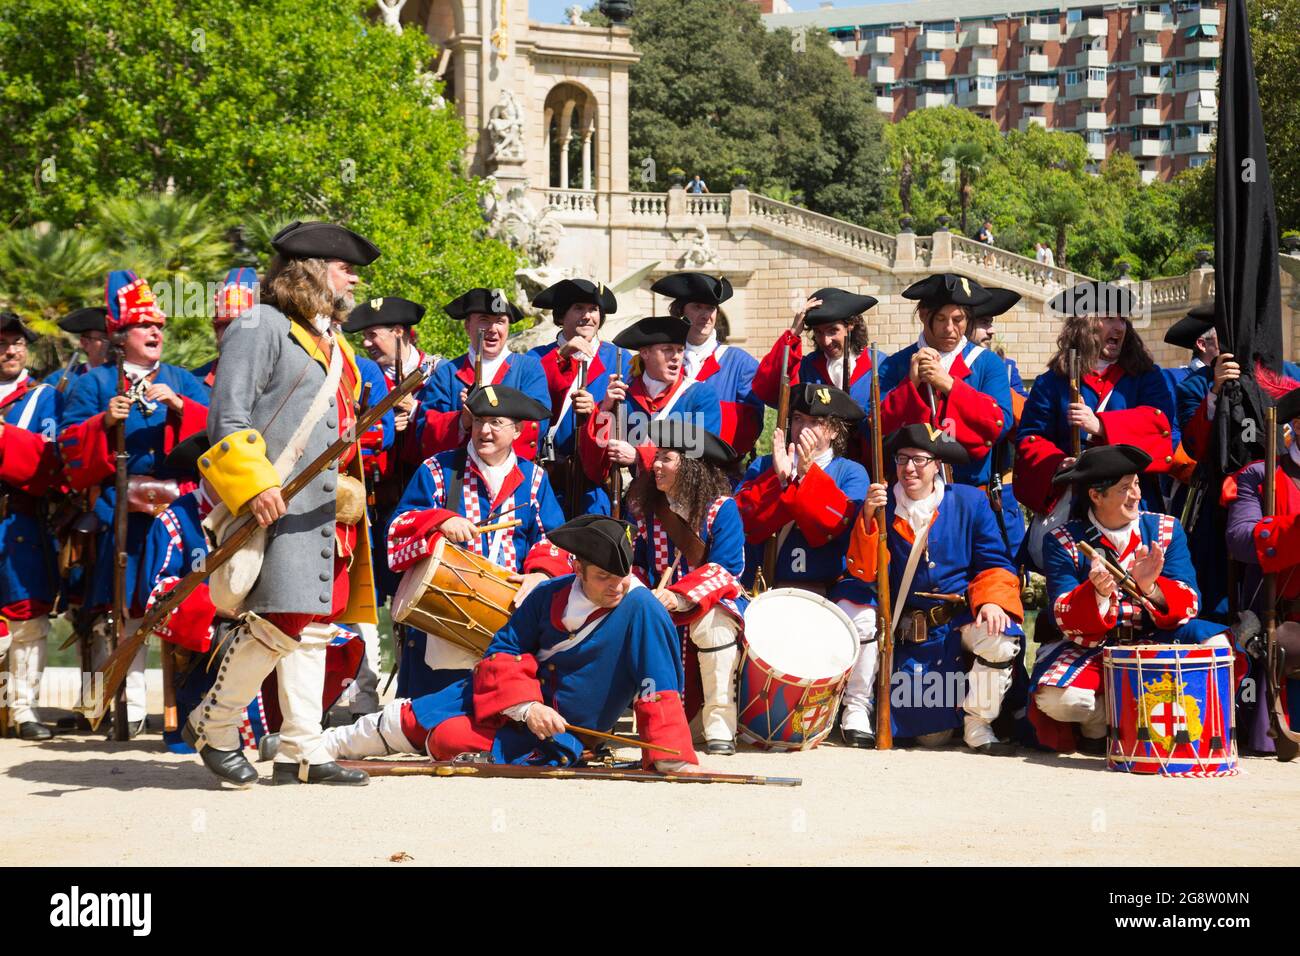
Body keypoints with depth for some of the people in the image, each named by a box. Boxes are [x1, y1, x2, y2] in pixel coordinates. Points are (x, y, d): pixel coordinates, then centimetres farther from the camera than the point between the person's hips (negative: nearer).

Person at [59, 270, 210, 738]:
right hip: (120, 510, -1)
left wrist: (180, 407, -12)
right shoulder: (93, 384, 12)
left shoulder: (184, 383, 17)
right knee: (121, 609, -7)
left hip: (179, 503, 1)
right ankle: (128, 709, -5)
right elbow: (73, 448, 3)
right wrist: (104, 423, -14)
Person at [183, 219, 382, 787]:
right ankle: (212, 725, 2)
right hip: (273, 506, -9)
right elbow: (229, 416, -14)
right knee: (279, 621, -15)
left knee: (313, 627, 6)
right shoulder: (262, 326, -6)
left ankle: (300, 751, 9)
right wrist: (254, 484, -23)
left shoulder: (331, 343, 22)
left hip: (322, 511, 9)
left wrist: (349, 495, 18)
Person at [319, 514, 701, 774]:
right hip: (509, 694, 5)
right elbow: (504, 649, -4)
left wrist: (674, 759, -32)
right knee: (404, 721, 7)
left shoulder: (641, 608, -22)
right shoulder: (550, 595, -7)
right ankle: (320, 746, 33)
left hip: (555, 734, -5)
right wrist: (527, 706, -22)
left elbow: (659, 690, -24)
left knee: (448, 738, -23)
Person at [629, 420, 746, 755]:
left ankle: (720, 724, -30)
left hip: (712, 601, -5)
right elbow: (639, 564, 12)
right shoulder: (648, 508, 6)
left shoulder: (721, 508, -11)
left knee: (713, 624, -39)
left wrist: (679, 597, -32)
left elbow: (725, 569, -19)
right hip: (659, 606, 5)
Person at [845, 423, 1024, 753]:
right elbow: (865, 574, -10)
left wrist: (991, 601, -23)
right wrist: (869, 518, -22)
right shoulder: (882, 506, 1)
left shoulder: (969, 502, 1)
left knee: (1000, 636, -30)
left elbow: (995, 564, -2)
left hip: (960, 621, 1)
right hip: (906, 632, -1)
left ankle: (977, 725, -11)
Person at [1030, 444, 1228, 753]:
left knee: (1216, 644, -27)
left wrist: (1151, 588, -28)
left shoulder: (1166, 530, 3)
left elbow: (1188, 606, -7)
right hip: (1090, 650, -2)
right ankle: (1099, 724, 3)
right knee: (1055, 698, -32)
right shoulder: (1063, 541, -3)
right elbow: (1066, 621, -12)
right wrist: (1097, 593, -33)